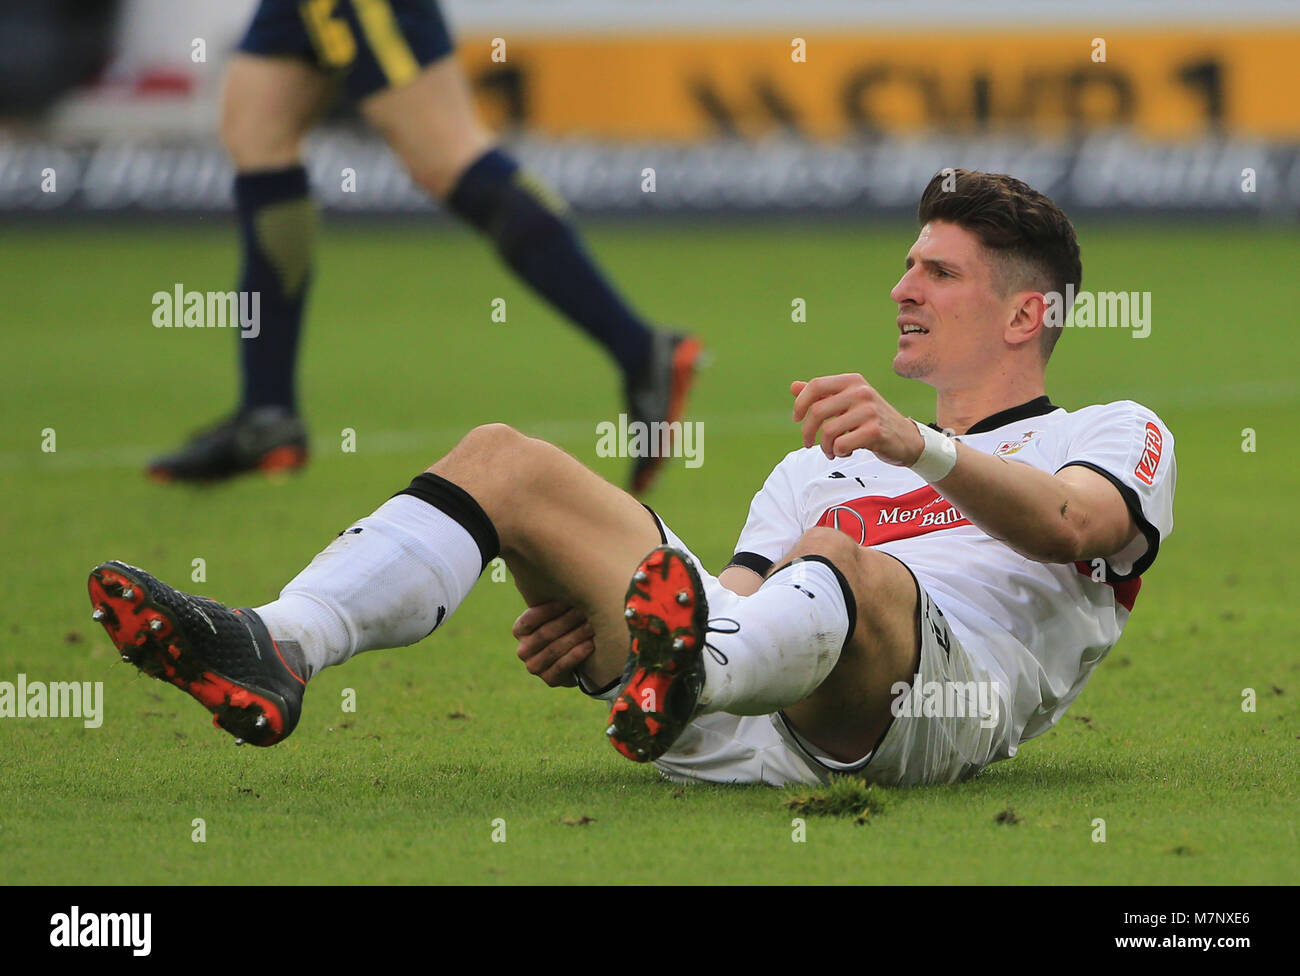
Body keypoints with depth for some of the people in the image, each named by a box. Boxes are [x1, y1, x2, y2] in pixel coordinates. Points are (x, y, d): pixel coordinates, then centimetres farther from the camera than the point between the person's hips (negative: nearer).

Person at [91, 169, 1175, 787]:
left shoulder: (1118, 434, 18)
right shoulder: (827, 463, 39)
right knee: (504, 457, -2)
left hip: (941, 705, -6)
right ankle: (277, 652, -27)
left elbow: (1074, 525, -7)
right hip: (758, 729, 6)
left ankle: (679, 683, -76)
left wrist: (921, 450, -25)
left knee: (829, 559, -40)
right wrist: (594, 625, 3)